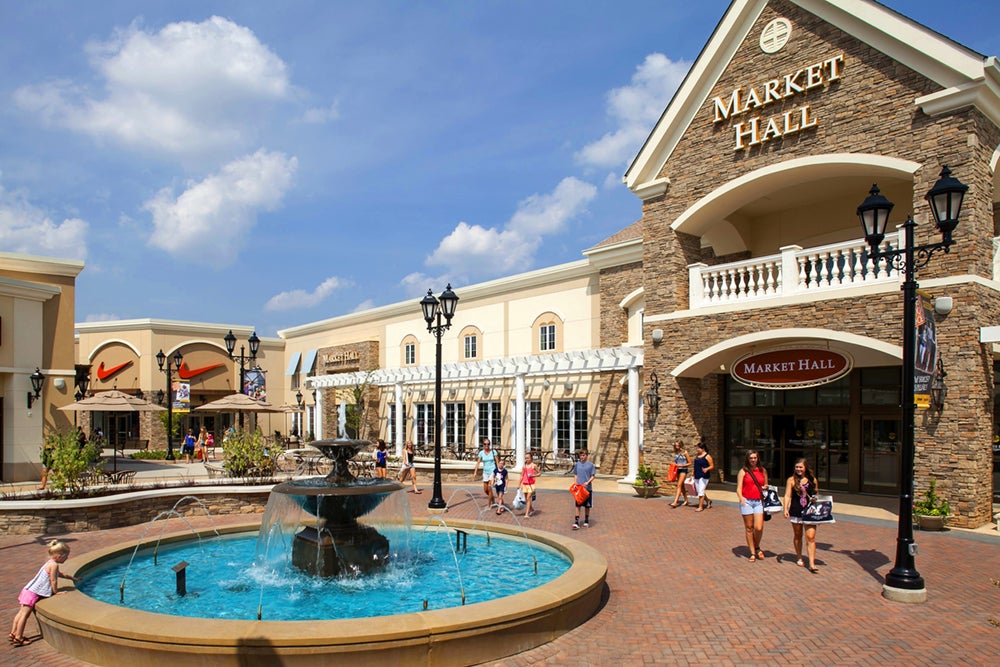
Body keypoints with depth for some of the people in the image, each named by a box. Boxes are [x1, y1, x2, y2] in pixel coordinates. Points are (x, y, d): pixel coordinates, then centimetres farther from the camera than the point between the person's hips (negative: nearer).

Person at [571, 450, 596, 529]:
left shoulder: (590, 465, -3)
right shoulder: (577, 464, 5)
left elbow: (593, 476, -2)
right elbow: (576, 475, 12)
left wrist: (588, 482, -18)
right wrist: (575, 483, -3)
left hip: (588, 488, -1)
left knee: (587, 506, 9)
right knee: (578, 505, -2)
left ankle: (586, 521, 24)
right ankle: (576, 523, -3)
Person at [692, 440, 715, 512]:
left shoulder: (707, 456, -9)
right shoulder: (696, 456, 12)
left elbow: (712, 466, -8)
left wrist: (707, 469, -26)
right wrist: (693, 473, 19)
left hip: (703, 477, -7)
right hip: (696, 476, 7)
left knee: (701, 491, -8)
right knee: (699, 492, 13)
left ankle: (700, 507, 1)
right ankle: (708, 501, 36)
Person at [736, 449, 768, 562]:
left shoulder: (763, 470, 10)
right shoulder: (743, 471, 1)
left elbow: (766, 485, 22)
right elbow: (739, 487, -4)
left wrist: (766, 488, -1)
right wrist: (741, 498, -20)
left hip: (759, 502, 1)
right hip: (746, 501, -1)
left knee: (759, 528, -9)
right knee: (749, 528, 4)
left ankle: (757, 547, 19)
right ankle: (752, 553, 15)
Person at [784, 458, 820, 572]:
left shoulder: (813, 480, 5)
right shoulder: (791, 480, 1)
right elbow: (787, 496, -1)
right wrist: (785, 509, -13)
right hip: (796, 512, 0)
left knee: (811, 537, -8)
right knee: (797, 536, 13)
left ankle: (812, 564, -10)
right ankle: (799, 558, 31)